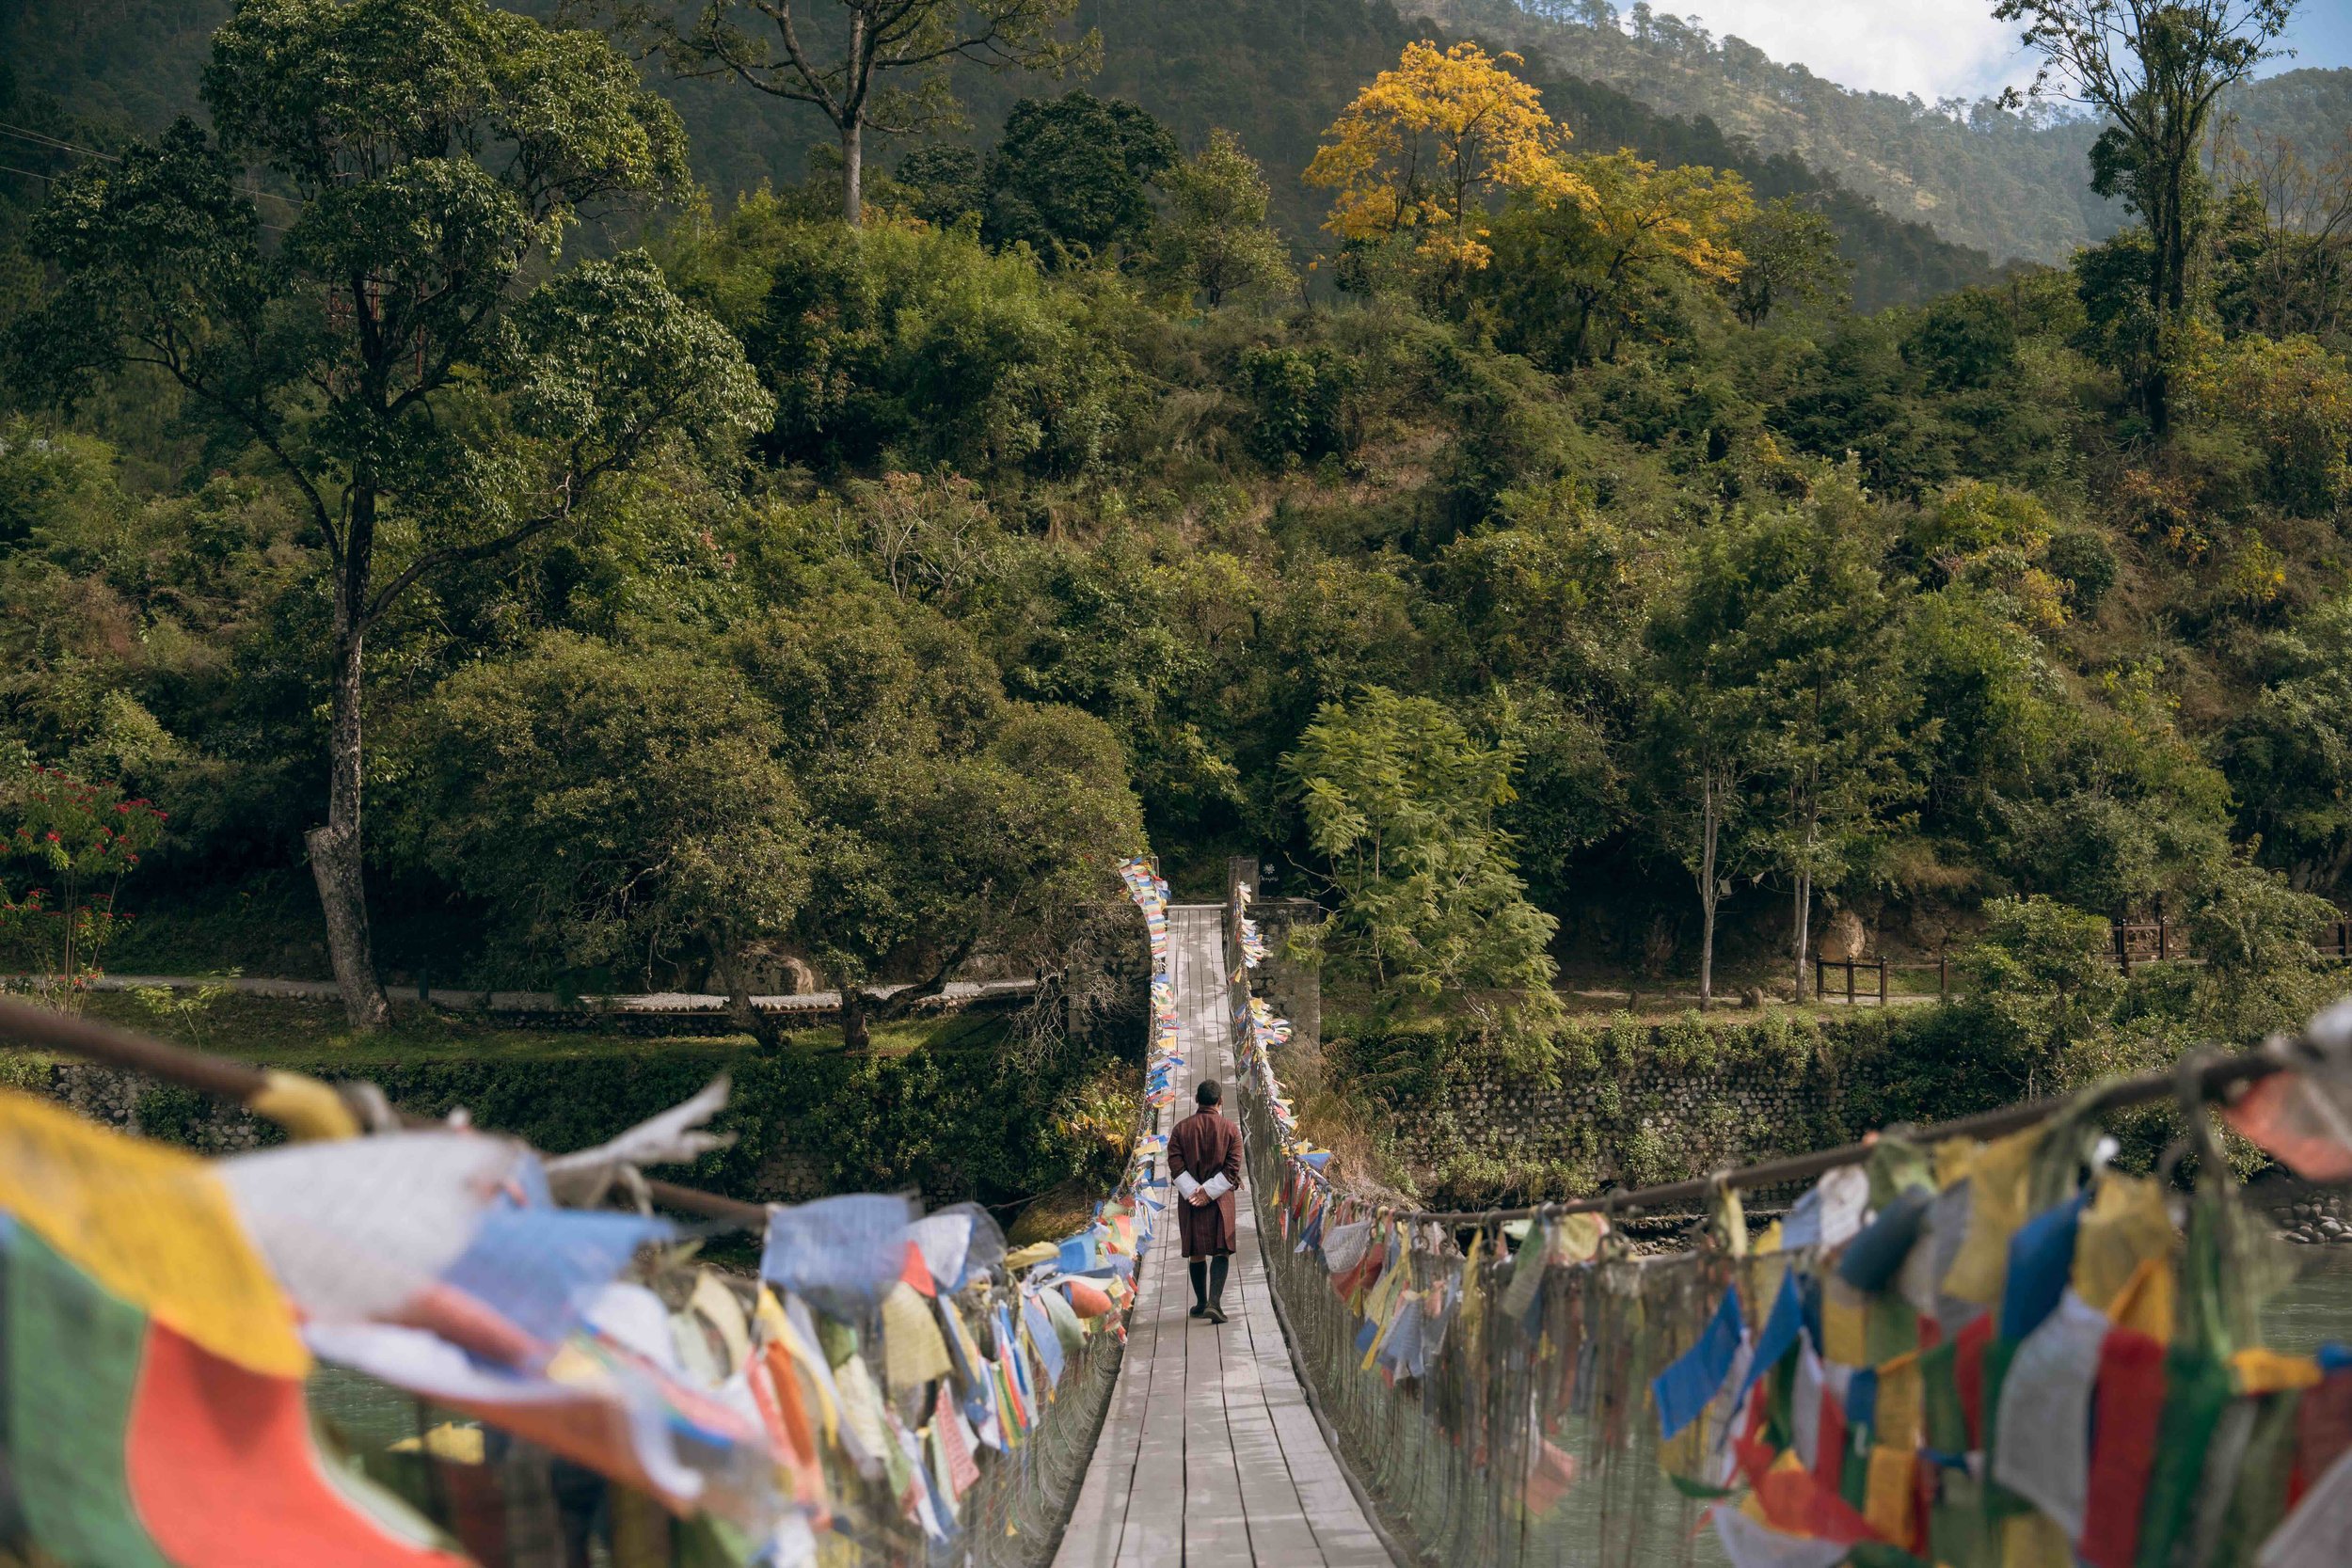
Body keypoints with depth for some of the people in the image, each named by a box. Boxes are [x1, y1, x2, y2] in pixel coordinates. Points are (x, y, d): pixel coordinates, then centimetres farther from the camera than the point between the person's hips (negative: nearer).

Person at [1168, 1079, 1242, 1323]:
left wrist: (1193, 1192, -10)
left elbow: (1175, 1166, -8)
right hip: (1221, 1201, -2)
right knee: (1221, 1252, 1)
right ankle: (1214, 1302, -17)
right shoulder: (1230, 1129, -3)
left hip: (1190, 1200, 2)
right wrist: (1209, 1192, -10)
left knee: (1196, 1253, 14)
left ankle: (1201, 1304, 23)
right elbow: (1233, 1167, -9)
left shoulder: (1181, 1129, -1)